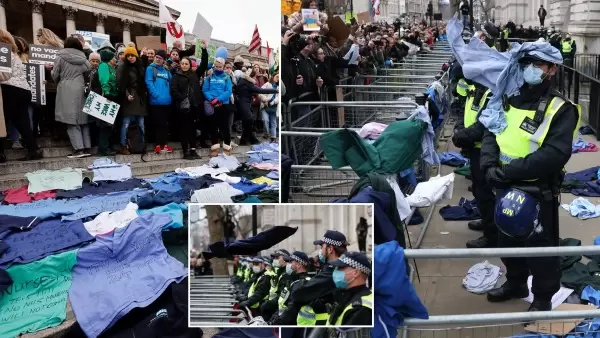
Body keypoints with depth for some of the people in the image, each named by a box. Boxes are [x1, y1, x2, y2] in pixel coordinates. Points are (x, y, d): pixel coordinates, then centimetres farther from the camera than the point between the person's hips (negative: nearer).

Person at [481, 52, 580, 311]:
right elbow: (491, 134, 3)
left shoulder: (560, 109, -15)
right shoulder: (511, 100, 6)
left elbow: (555, 155, -26)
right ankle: (516, 283, 45)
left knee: (540, 248, 9)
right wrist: (490, 165, -18)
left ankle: (543, 298, 29)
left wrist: (509, 170, -27)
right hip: (507, 188, 7)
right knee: (508, 241, 23)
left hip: (539, 193, -6)